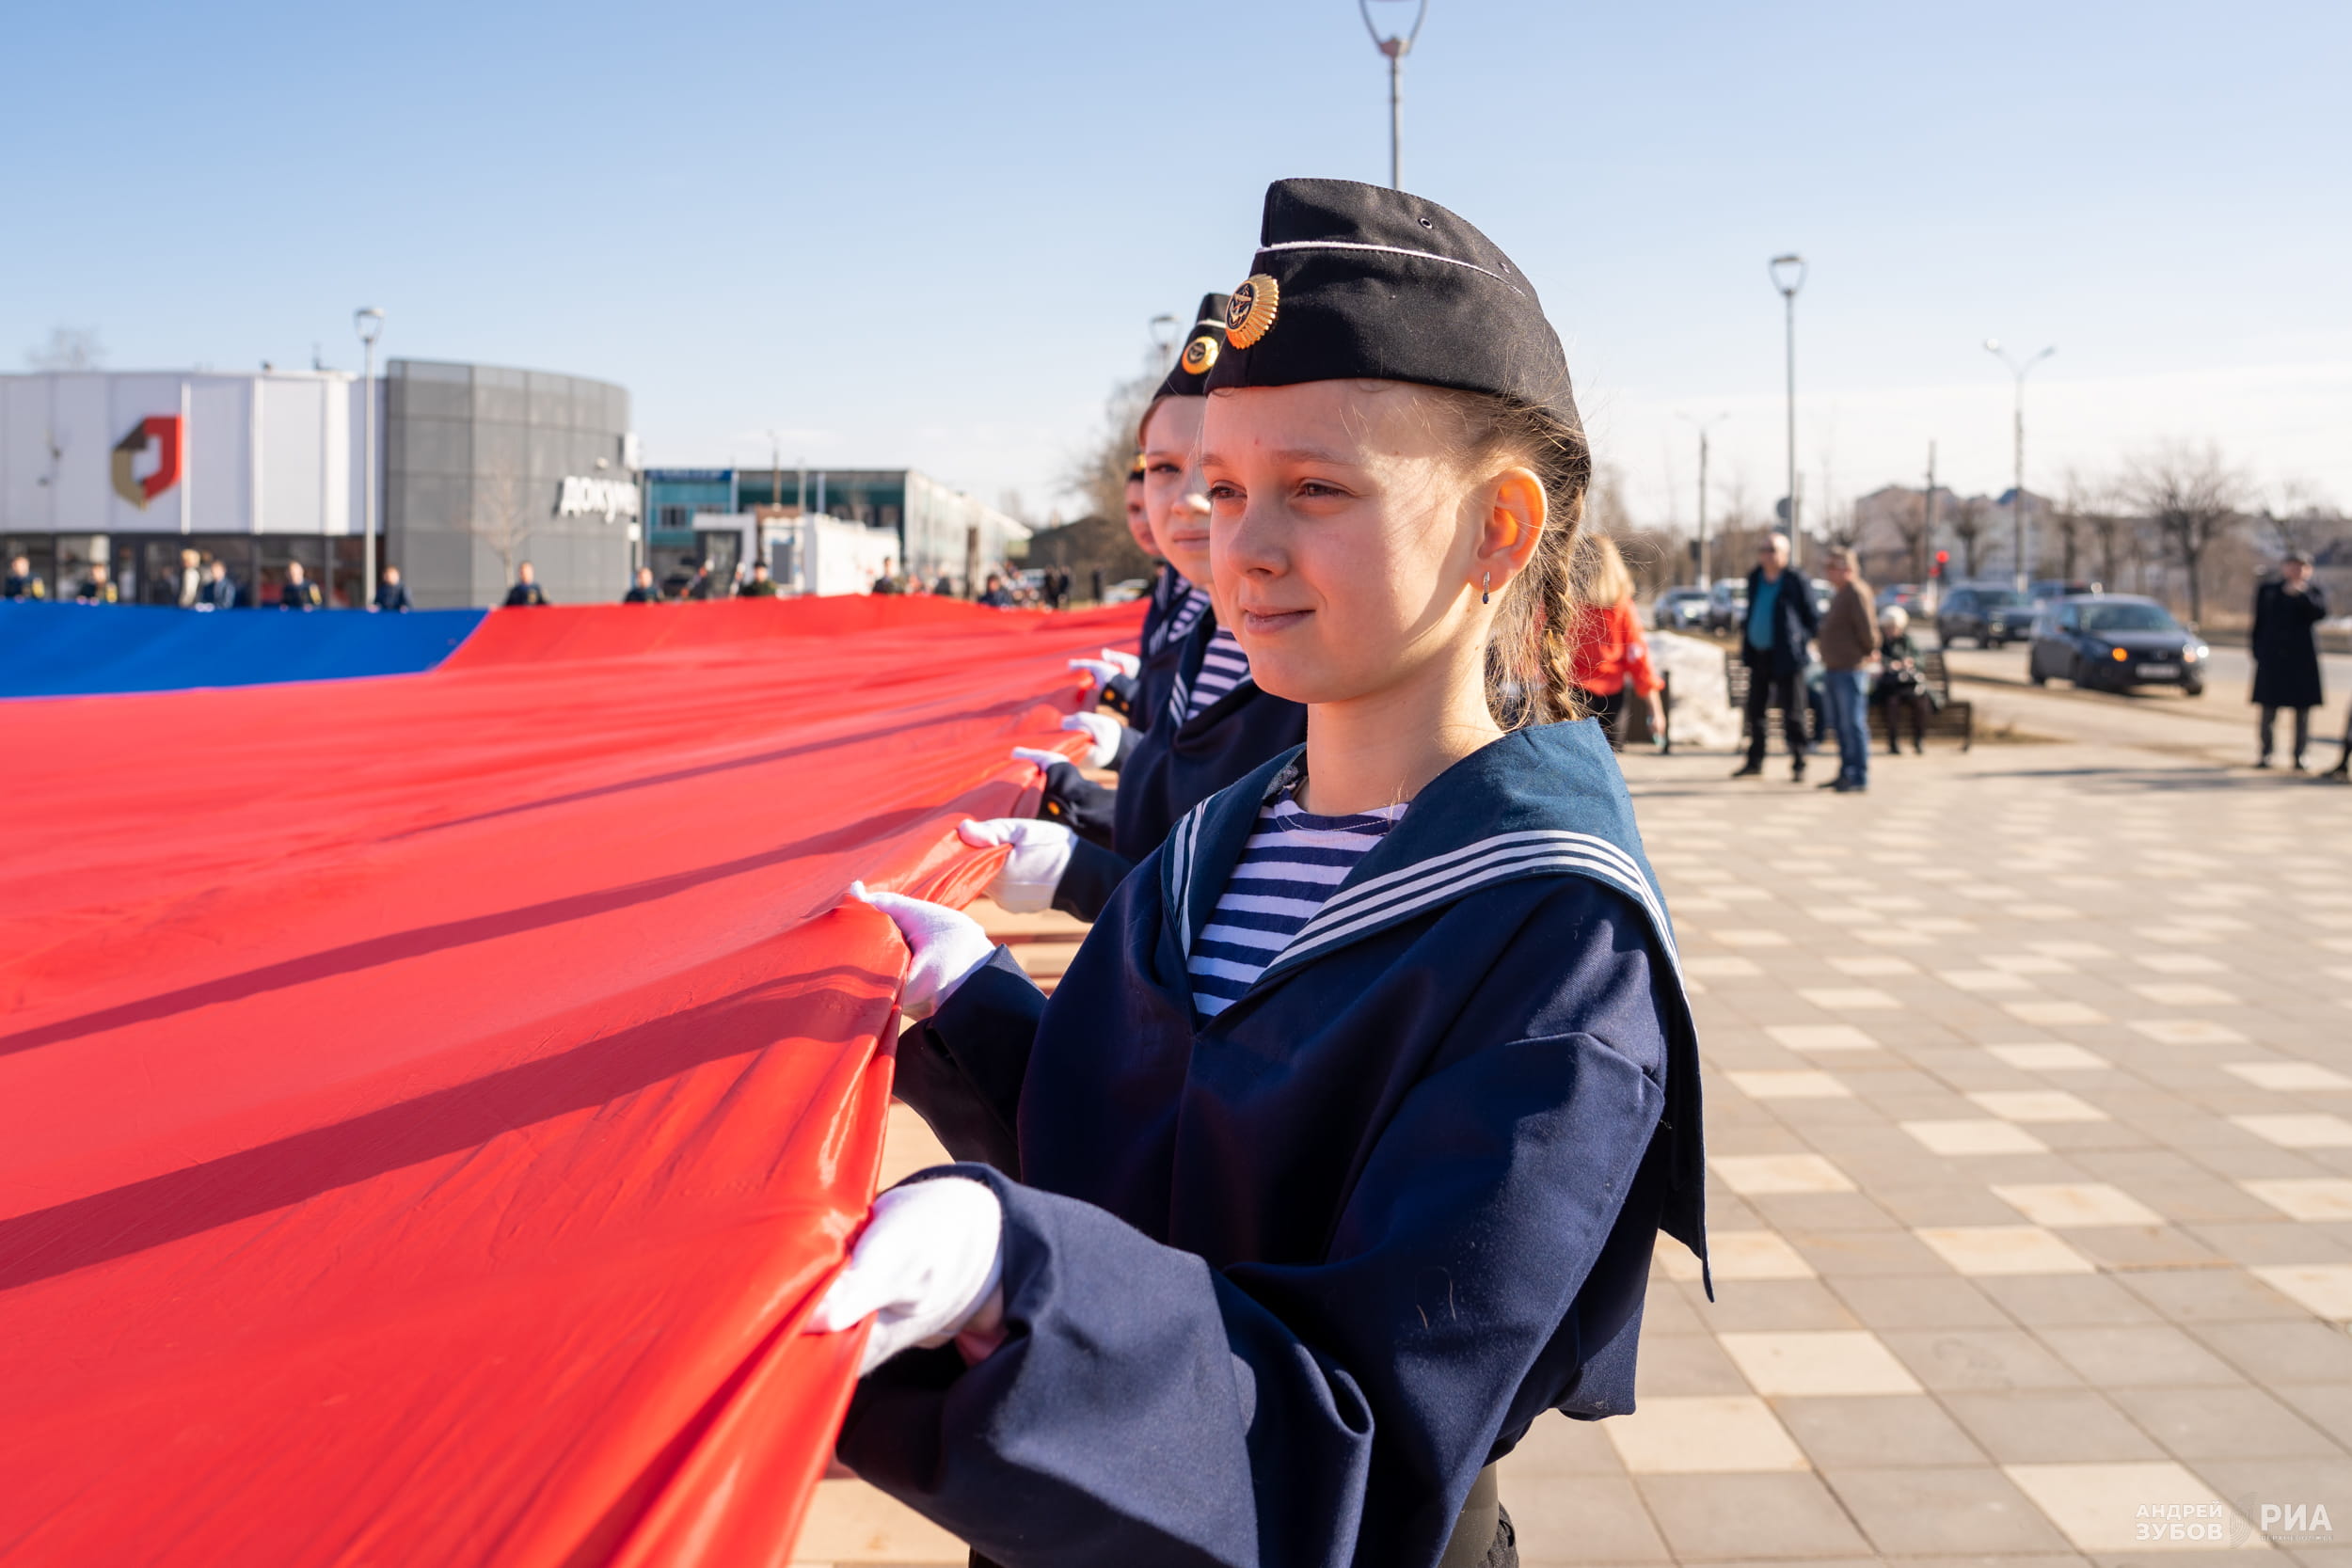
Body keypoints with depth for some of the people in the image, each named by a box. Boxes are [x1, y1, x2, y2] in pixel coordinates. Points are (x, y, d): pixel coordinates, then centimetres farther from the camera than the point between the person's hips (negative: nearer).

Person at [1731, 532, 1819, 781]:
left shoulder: (1796, 580, -6)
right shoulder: (1755, 578, 11)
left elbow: (1812, 618, -2)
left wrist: (1805, 640, -9)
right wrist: (1744, 632, 11)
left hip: (1786, 656, -6)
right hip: (1758, 653, 6)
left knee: (1792, 713, -2)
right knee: (1755, 710, 10)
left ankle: (1798, 765, 4)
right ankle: (1754, 762, 20)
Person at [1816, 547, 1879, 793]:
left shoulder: (1856, 592, -14)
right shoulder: (1838, 593, 17)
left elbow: (1867, 627, -20)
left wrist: (1869, 651, -4)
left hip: (1850, 670, -10)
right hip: (1834, 669, 10)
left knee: (1853, 724, -7)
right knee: (1840, 726, 14)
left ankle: (1859, 778, -5)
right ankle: (1846, 774, 22)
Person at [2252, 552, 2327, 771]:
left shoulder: (2314, 591, 6)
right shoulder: (2267, 589, 10)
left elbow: (2320, 613, -11)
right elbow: (2259, 621, 11)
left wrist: (2300, 594, -19)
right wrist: (2255, 647, 5)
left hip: (2302, 657, -1)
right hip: (2272, 657, 1)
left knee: (2302, 708, 1)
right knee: (2269, 708, 1)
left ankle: (2299, 756, 6)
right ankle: (2265, 754, 8)